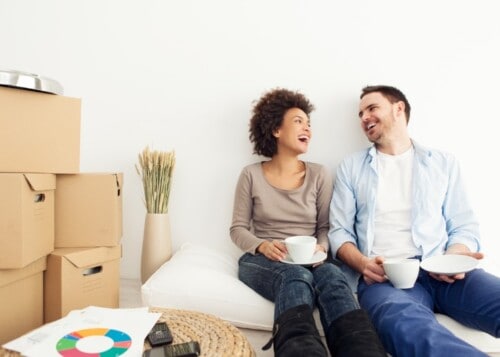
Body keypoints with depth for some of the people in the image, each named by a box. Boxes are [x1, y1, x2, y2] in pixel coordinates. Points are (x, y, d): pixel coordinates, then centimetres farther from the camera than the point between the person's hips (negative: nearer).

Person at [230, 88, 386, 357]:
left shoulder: (319, 175, 7)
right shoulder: (251, 175, 3)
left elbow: (325, 226, 9)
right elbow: (238, 228, 5)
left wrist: (320, 247, -14)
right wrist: (261, 246, -16)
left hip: (309, 262, 2)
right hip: (262, 261, -1)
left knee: (331, 275, -37)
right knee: (296, 277, -39)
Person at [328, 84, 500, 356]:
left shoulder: (443, 162, 19)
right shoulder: (351, 167, 16)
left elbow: (464, 227, 13)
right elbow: (339, 231, 9)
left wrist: (454, 258, -11)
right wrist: (362, 264, -12)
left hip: (442, 273, 3)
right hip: (384, 276, -2)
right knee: (407, 327, -38)